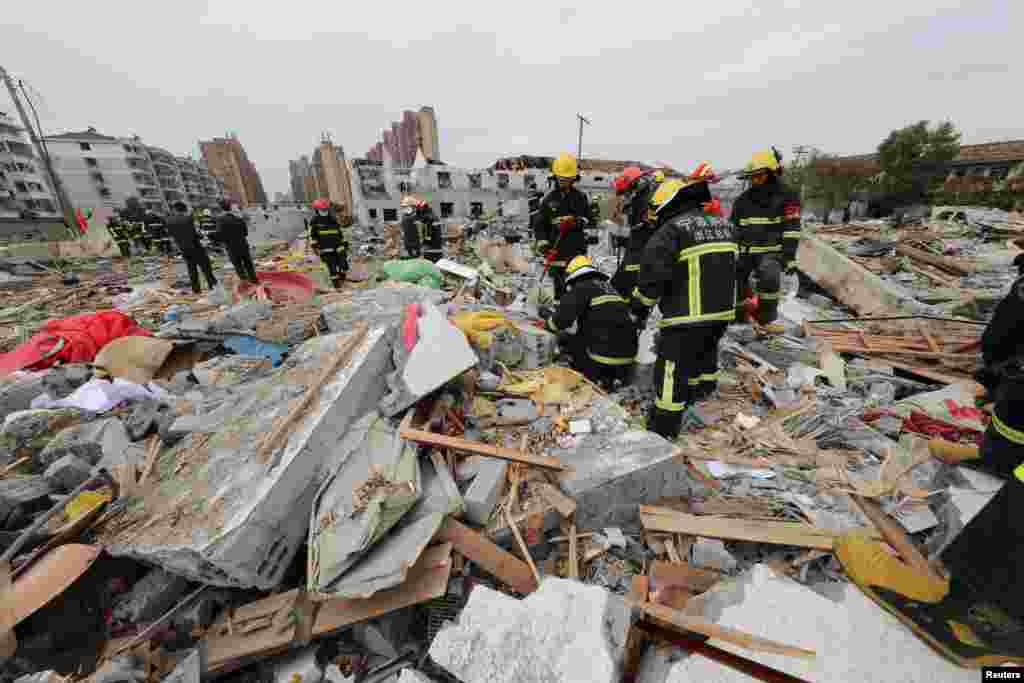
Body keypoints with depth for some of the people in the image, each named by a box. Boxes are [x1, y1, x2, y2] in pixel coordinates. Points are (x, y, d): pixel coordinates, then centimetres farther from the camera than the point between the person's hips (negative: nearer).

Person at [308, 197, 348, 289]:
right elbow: (312, 235, 4)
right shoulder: (314, 221, 2)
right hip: (325, 250, -4)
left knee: (344, 267, -4)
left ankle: (342, 282, 20)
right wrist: (314, 246, -4)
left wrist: (344, 244, 20)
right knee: (333, 269, -7)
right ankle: (337, 287, 2)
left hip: (338, 248, 4)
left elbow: (340, 233, 21)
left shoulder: (333, 219, 13)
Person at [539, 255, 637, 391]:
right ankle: (615, 377, 13)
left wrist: (549, 318, 13)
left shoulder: (580, 288, -3)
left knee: (569, 340, 12)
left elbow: (562, 320, -12)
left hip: (604, 356, -7)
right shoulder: (608, 287, 20)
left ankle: (596, 379, 3)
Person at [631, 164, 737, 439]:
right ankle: (700, 394, 51)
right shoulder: (724, 226, 15)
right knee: (704, 355, 29)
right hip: (722, 311, 8)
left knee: (672, 372, -1)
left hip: (688, 315, -8)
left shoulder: (672, 229, -12)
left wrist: (640, 307, -6)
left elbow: (653, 272, -18)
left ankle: (662, 429, 8)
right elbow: (729, 268, 22)